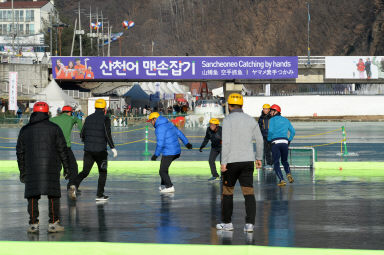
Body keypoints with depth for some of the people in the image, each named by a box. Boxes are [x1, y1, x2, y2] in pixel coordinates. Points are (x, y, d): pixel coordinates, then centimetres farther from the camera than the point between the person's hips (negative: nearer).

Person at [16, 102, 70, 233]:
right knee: (53, 195, 3)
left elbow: (20, 152, 11)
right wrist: (66, 167, 7)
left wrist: (22, 171, 17)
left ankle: (33, 224, 3)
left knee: (32, 196, 6)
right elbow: (62, 149, 1)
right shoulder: (54, 128, 2)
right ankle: (53, 223, 1)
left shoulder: (25, 130, 8)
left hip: (31, 168, 2)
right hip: (51, 168, -2)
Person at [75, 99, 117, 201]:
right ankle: (99, 195, 9)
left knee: (85, 171, 7)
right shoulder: (105, 119, -7)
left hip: (88, 150, 4)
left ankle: (74, 184, -20)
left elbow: (82, 134, 10)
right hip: (101, 150, -4)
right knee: (102, 172, 11)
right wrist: (112, 148, -11)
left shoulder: (88, 118, 8)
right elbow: (107, 135, -17)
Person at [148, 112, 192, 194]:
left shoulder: (159, 128, -18)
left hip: (168, 153, -10)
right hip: (176, 151, 10)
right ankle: (163, 185, 29)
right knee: (163, 167, 25)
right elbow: (179, 133, 20)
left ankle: (170, 187, 0)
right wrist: (186, 143, 29)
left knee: (162, 171, 2)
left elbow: (160, 143, -23)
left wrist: (156, 155, -15)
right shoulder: (168, 124, 11)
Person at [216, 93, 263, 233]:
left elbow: (226, 142, -16)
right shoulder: (251, 120, 7)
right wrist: (259, 158, 25)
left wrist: (223, 162, -15)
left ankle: (227, 222, 19)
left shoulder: (228, 120, -8)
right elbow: (259, 140, 13)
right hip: (247, 161, 3)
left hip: (231, 161, -3)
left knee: (227, 191, 12)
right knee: (248, 192, 0)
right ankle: (249, 223, -10)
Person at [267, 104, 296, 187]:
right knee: (284, 161, 20)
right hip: (285, 142, 4)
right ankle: (288, 174, -8)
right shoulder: (286, 120, 17)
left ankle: (281, 180, -14)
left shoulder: (272, 120, 2)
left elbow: (270, 131, -10)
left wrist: (269, 139, 6)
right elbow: (292, 131, 16)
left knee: (276, 163, 1)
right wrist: (289, 140, 23)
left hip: (276, 142, -4)